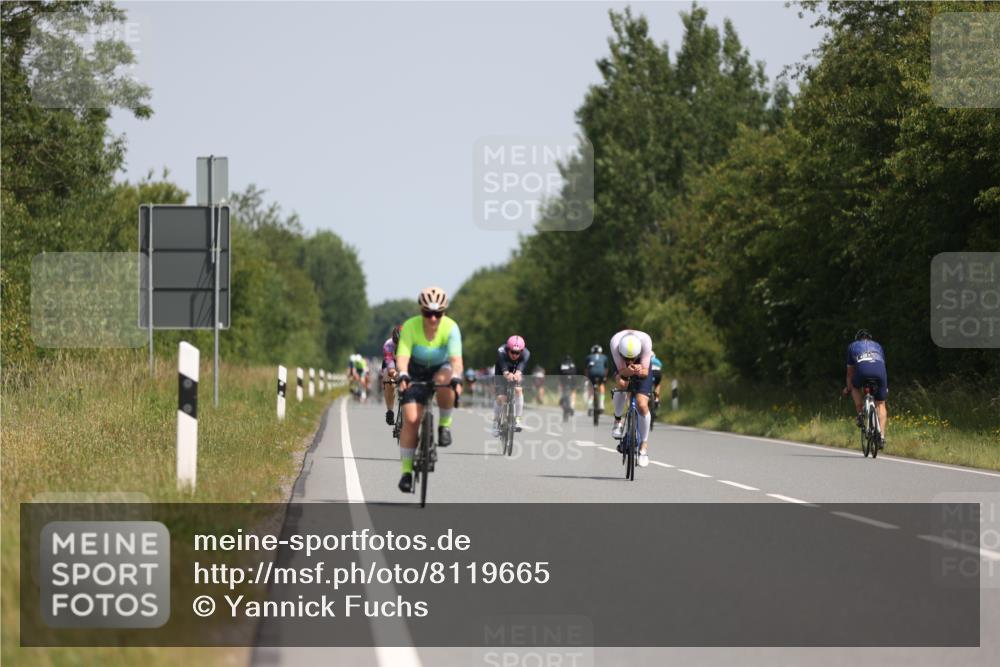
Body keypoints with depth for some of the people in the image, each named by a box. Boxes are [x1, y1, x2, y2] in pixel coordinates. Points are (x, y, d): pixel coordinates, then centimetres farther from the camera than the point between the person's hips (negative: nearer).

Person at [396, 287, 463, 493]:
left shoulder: (450, 327, -25)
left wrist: (456, 377, -55)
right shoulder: (410, 326, -25)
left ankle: (445, 424, -13)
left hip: (441, 368, 0)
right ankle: (406, 470, -5)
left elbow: (456, 359, -36)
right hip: (417, 372, 0)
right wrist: (402, 375, -55)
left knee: (444, 380, -37)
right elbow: (402, 357, -34)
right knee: (411, 418, -15)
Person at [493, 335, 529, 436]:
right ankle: (496, 423, 7)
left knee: (518, 390, -25)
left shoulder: (526, 354, -31)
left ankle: (517, 419, -17)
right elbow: (504, 369, -49)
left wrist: (517, 374, -71)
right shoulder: (501, 352, -35)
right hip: (501, 373, -1)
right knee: (500, 397, -13)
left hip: (516, 373, 1)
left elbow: (520, 368, -48)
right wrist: (507, 374, -71)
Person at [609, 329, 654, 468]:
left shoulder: (645, 340, -38)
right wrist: (627, 371, -56)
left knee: (642, 404, -16)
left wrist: (640, 371, -53)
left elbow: (645, 372, -30)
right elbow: (621, 371, -33)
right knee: (622, 384, -34)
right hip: (623, 367, 0)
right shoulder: (616, 341, -38)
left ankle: (644, 444, 3)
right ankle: (618, 420, -7)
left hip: (641, 366, 0)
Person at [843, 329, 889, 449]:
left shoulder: (852, 346, 33)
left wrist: (848, 387, 51)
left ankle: (860, 414, 15)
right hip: (880, 371, 2)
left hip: (863, 369, -2)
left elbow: (850, 371, 37)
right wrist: (885, 388, 56)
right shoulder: (878, 346, 37)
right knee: (881, 404, 16)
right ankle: (881, 436, 5)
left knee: (855, 387, 33)